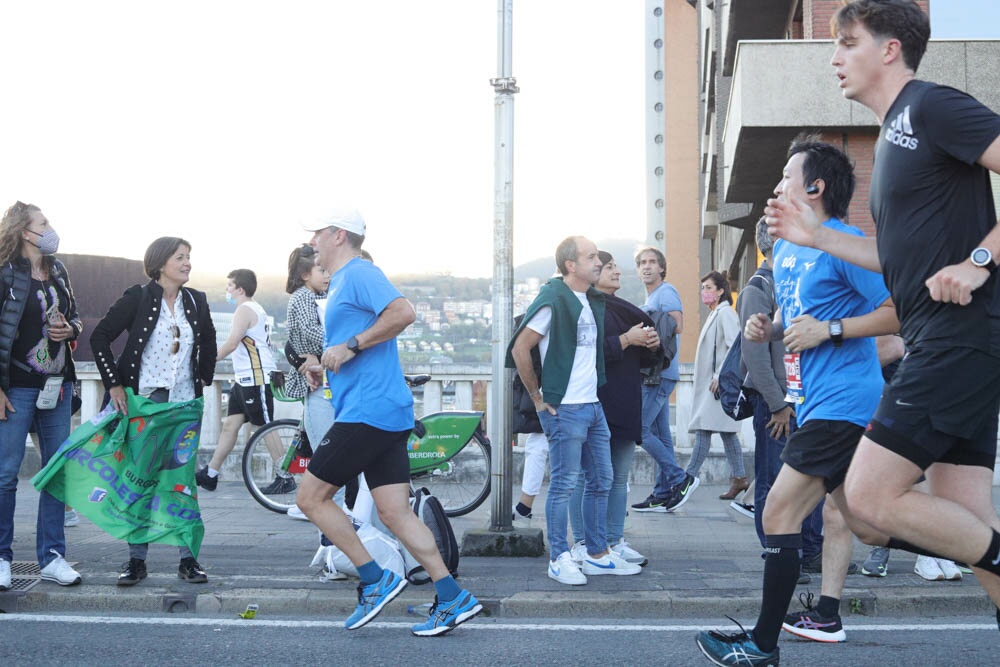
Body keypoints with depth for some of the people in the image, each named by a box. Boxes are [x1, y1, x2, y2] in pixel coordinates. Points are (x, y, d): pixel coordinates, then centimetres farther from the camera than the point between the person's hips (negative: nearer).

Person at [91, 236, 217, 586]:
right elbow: (100, 337, -4)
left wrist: (203, 380, 13)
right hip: (144, 401, -3)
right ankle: (136, 560, 11)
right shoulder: (138, 298, -5)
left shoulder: (196, 301, 7)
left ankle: (188, 559, 9)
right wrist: (114, 384, -9)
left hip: (185, 403, 3)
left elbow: (209, 343, 22)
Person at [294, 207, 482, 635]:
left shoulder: (358, 274, -7)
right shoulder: (342, 283, 24)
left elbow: (403, 313, -24)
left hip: (368, 412, -10)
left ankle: (375, 580, 2)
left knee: (310, 497, -2)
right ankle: (453, 599, 5)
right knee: (395, 512, 6)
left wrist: (349, 346, -20)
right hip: (388, 413, 10)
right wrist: (327, 368, 17)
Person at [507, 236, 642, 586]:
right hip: (565, 409, -9)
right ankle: (559, 559, 8)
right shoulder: (553, 300, -14)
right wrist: (538, 397, -11)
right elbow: (519, 349, -15)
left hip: (593, 405, 9)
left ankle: (599, 555, 22)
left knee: (601, 482, 12)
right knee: (563, 485, -2)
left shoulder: (594, 301, 12)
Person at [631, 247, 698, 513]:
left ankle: (680, 479, -6)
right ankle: (663, 495, 12)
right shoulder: (649, 299, 23)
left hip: (660, 374, -10)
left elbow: (677, 325, -19)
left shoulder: (666, 292, -7)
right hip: (653, 374, 10)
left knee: (640, 430, -12)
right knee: (660, 434, 9)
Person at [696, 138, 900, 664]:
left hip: (841, 403, -10)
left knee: (779, 514, -10)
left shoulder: (843, 243, -14)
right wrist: (768, 329, 4)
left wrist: (830, 330, -21)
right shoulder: (784, 250, 14)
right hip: (816, 400, 10)